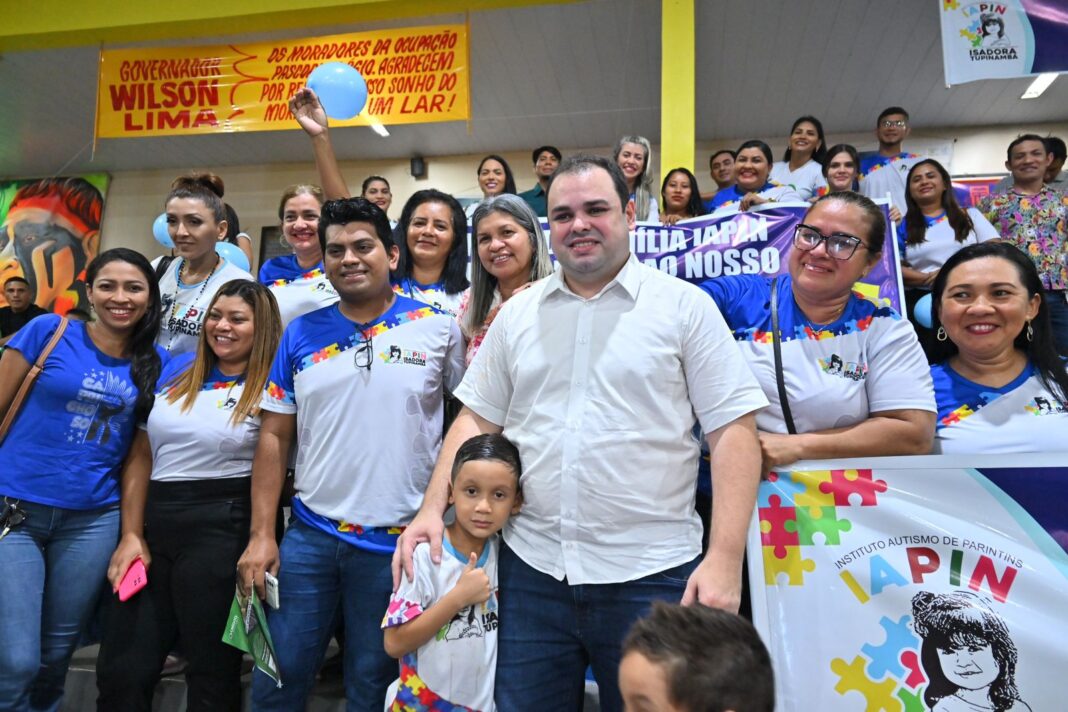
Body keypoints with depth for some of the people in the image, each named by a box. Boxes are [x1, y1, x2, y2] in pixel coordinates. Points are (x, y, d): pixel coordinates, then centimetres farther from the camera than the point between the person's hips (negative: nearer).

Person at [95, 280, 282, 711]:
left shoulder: (270, 388, -5)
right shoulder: (178, 371, 11)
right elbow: (142, 456, 11)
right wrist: (131, 535, 5)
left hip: (222, 533, -5)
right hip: (155, 525, 6)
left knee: (211, 674, 9)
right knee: (119, 672, 13)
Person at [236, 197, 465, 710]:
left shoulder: (438, 329, -3)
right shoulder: (301, 334, 3)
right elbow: (274, 438, 5)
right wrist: (261, 534, 0)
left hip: (400, 542, -2)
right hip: (308, 534, 2)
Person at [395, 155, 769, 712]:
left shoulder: (684, 306, -3)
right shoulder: (517, 313, 8)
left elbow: (733, 433, -6)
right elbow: (476, 420, 11)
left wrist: (725, 559, -14)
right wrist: (432, 510, -1)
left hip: (651, 575, -3)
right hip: (531, 569, 3)